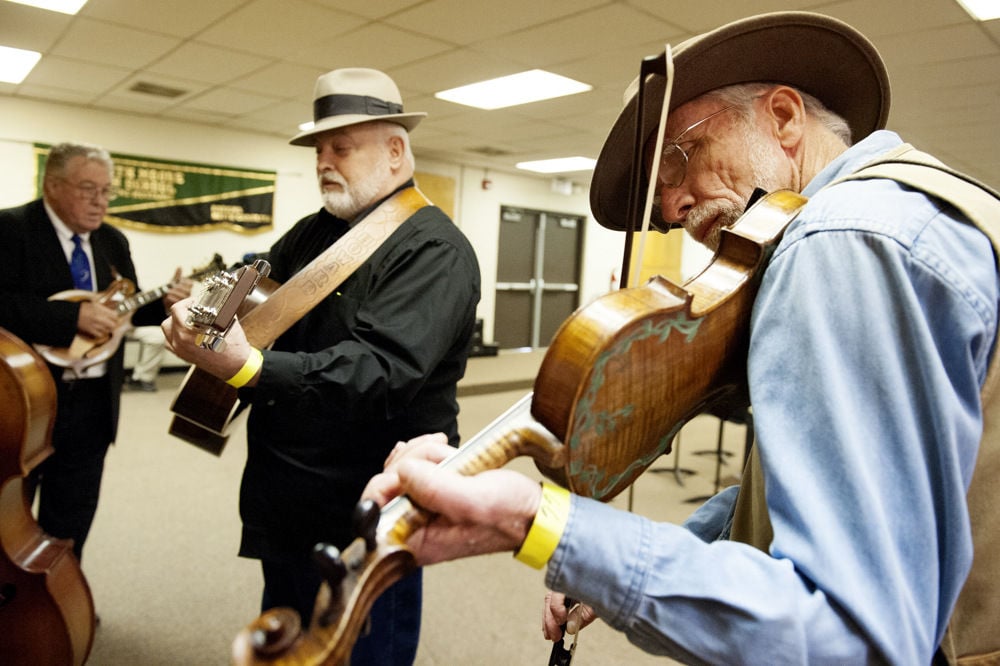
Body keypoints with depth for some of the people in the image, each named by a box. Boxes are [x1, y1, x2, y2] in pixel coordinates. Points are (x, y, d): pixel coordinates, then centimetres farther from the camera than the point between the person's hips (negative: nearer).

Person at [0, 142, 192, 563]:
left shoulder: (113, 242, 9)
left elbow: (125, 307, 13)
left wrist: (163, 303, -5)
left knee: (71, 523, 18)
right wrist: (74, 316, -26)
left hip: (92, 406, 6)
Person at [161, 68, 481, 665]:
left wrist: (248, 368, -39)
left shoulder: (434, 250, -18)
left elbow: (380, 372, -30)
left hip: (366, 520, -8)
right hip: (285, 503, 8)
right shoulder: (315, 232, 8)